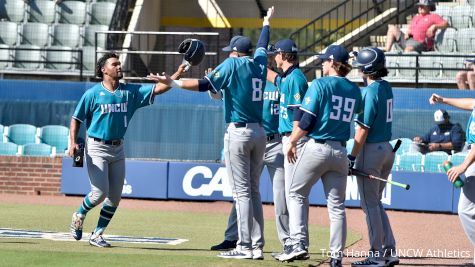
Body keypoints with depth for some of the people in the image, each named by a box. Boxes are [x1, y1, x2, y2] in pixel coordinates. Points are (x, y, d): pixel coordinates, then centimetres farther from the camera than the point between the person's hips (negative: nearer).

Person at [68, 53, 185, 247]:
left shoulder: (130, 92, 5)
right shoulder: (93, 94, -5)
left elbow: (157, 89, -3)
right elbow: (76, 119, 0)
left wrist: (177, 75, -16)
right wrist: (73, 143, -13)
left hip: (118, 149, 5)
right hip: (96, 148, -5)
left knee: (115, 197, 2)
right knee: (100, 192, -14)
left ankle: (97, 235, 14)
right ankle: (79, 215, 15)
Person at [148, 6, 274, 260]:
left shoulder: (232, 64, -7)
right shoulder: (258, 63, 11)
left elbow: (205, 84, -18)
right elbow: (262, 46, 33)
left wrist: (173, 83, -19)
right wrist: (266, 23, 52)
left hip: (239, 132, -7)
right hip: (259, 132, 7)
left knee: (242, 191, -8)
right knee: (253, 190, 10)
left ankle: (245, 246, -12)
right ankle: (257, 245, 7)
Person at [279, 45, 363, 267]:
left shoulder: (320, 84, -8)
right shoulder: (354, 90, 7)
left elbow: (307, 121, -12)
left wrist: (291, 142, -1)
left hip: (317, 147, -5)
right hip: (340, 152, 5)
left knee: (297, 194, 9)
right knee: (336, 205, 7)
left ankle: (298, 243, -5)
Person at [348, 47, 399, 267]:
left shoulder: (370, 91, -16)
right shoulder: (386, 88, 9)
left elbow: (363, 128, -18)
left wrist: (352, 157, -16)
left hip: (371, 150, -9)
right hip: (387, 149, 9)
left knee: (370, 204, -1)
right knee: (375, 202, 17)